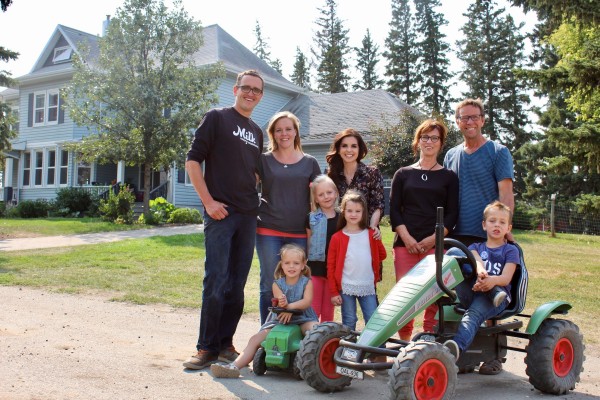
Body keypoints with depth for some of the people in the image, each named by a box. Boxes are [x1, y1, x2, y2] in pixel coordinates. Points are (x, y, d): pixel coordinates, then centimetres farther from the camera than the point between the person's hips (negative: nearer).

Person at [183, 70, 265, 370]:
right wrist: (208, 201, -11)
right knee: (216, 282, -8)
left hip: (248, 216, 6)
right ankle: (206, 347, 1)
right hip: (220, 212, -6)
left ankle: (225, 344, 17)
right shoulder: (217, 118, 1)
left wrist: (256, 200, 13)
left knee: (237, 285, 8)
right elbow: (193, 161, -5)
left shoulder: (257, 132, 19)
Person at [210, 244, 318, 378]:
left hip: (303, 319, -3)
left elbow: (307, 301, -14)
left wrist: (289, 306, -29)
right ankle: (234, 366, -20)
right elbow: (280, 303, -9)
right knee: (255, 339, -12)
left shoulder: (306, 282, 2)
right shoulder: (277, 284, 6)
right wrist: (282, 303, -36)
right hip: (279, 320, 3)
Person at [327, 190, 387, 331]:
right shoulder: (337, 237, -4)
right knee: (348, 323, 7)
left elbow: (382, 255, 18)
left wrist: (368, 265, 6)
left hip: (368, 287, 2)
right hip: (346, 288, -2)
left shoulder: (371, 235, 3)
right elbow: (330, 266, -3)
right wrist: (334, 292, -5)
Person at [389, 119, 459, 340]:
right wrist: (406, 237, -6)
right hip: (405, 243, 1)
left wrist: (434, 238, -8)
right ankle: (404, 341, 7)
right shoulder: (403, 174, 15)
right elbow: (394, 209, 7)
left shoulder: (449, 177, 12)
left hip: (437, 244, -1)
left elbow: (452, 213, 5)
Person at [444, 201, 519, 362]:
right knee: (453, 252, -16)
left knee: (474, 313, -37)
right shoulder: (475, 247, 22)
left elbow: (506, 278, -3)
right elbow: (476, 260, -3)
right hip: (470, 293, 3)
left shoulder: (510, 250, 14)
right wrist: (480, 271, -30)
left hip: (498, 299, -3)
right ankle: (494, 293, -26)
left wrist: (493, 280, -28)